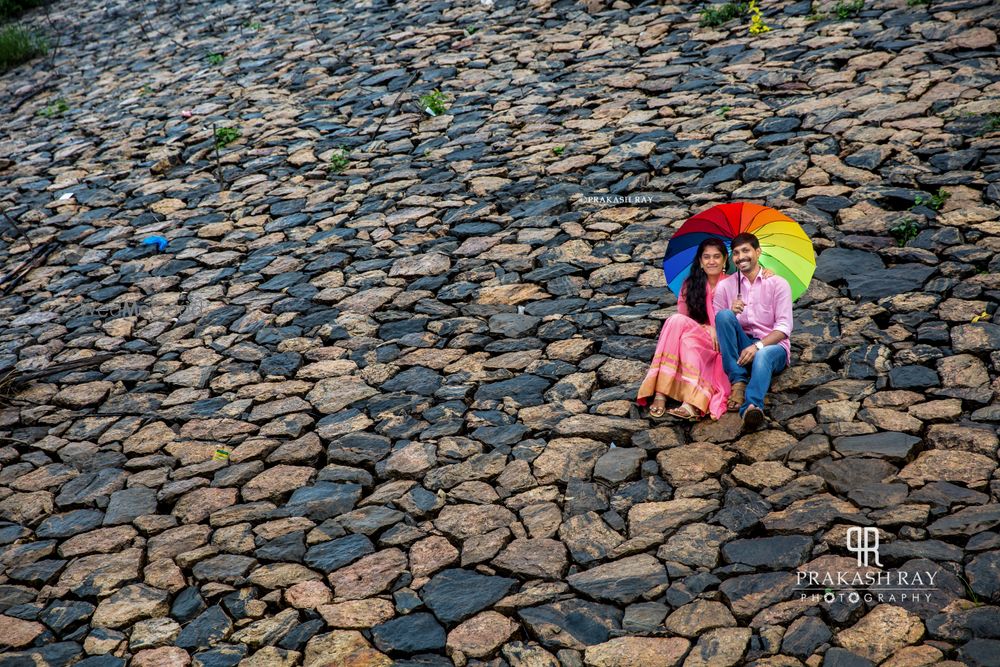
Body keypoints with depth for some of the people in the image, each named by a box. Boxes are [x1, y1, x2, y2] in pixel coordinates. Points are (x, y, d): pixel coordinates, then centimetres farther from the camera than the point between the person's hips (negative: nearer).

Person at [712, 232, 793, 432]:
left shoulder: (778, 284, 2)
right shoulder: (724, 286, 9)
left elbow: (784, 328, -7)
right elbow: (716, 324, 3)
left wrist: (758, 346, -24)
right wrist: (731, 313, -20)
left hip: (772, 346, -3)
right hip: (740, 348, 3)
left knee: (762, 356, -39)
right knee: (724, 316, -26)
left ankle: (752, 406, -69)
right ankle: (739, 381, -31)